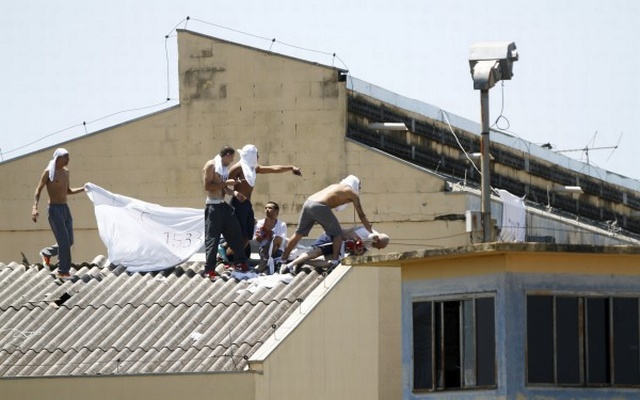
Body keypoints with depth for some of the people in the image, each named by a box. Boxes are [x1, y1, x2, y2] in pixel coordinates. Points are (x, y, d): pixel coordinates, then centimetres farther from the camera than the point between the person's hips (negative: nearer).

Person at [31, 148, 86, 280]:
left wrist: (83, 189, 10)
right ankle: (63, 271, -4)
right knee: (64, 241, -11)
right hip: (54, 209, -7)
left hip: (65, 209, 7)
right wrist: (35, 208, -21)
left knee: (69, 241, 9)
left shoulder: (66, 172, 12)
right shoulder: (48, 172, -9)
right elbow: (38, 190, -9)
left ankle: (46, 253, 31)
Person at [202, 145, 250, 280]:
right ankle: (209, 270, -6)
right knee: (212, 238, -7)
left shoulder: (225, 168, 16)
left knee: (235, 233, 11)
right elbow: (207, 186, -18)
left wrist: (234, 192, 3)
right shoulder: (211, 165, -10)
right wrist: (226, 183, -17)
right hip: (213, 206, -9)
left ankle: (241, 263, 22)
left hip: (224, 206, 9)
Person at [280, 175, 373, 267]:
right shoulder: (352, 194, 14)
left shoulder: (335, 186, 32)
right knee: (337, 234, 7)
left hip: (308, 203, 7)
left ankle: (283, 259, 25)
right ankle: (334, 261, -4)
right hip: (319, 207, -7)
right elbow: (362, 216, 17)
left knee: (299, 233, 19)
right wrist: (371, 232, 26)